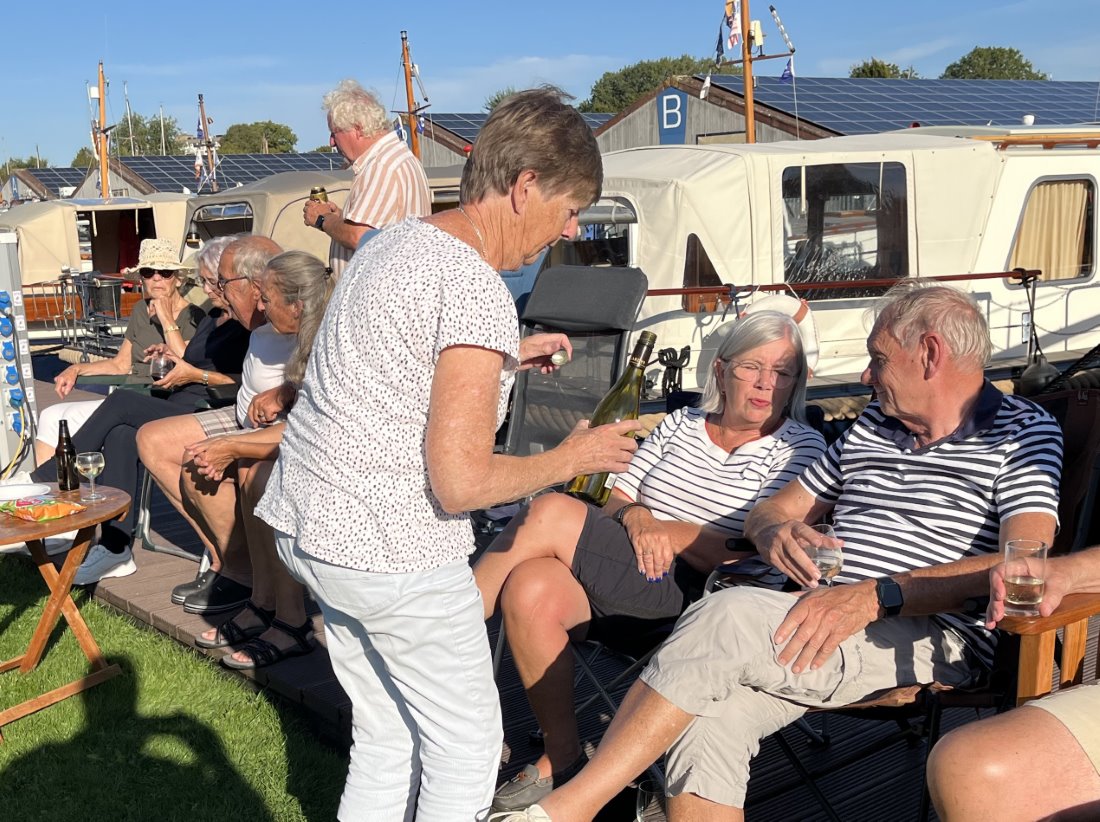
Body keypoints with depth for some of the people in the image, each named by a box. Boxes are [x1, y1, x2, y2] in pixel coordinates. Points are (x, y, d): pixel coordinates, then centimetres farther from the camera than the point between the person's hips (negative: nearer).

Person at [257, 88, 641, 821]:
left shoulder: (393, 243, 9)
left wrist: (502, 360, 20)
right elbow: (461, 481, -23)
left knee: (387, 741, 20)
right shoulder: (478, 291, -20)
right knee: (467, 745, 9)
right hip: (392, 552, -9)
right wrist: (575, 458, -8)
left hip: (310, 526, 9)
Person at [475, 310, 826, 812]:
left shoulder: (800, 449, 6)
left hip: (699, 589, -5)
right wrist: (634, 518, -8)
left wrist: (669, 533, -10)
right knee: (530, 590, -30)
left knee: (550, 513, -24)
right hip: (619, 576, 5)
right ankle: (562, 760, -13)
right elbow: (614, 504, 16)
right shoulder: (681, 424, 20)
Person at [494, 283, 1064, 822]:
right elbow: (770, 512, 24)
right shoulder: (874, 424, 24)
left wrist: (875, 596, -23)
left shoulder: (1023, 431, 4)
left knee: (728, 615, -29)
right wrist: (776, 532, -2)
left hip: (934, 638, -6)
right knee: (706, 719, -26)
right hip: (825, 622, 6)